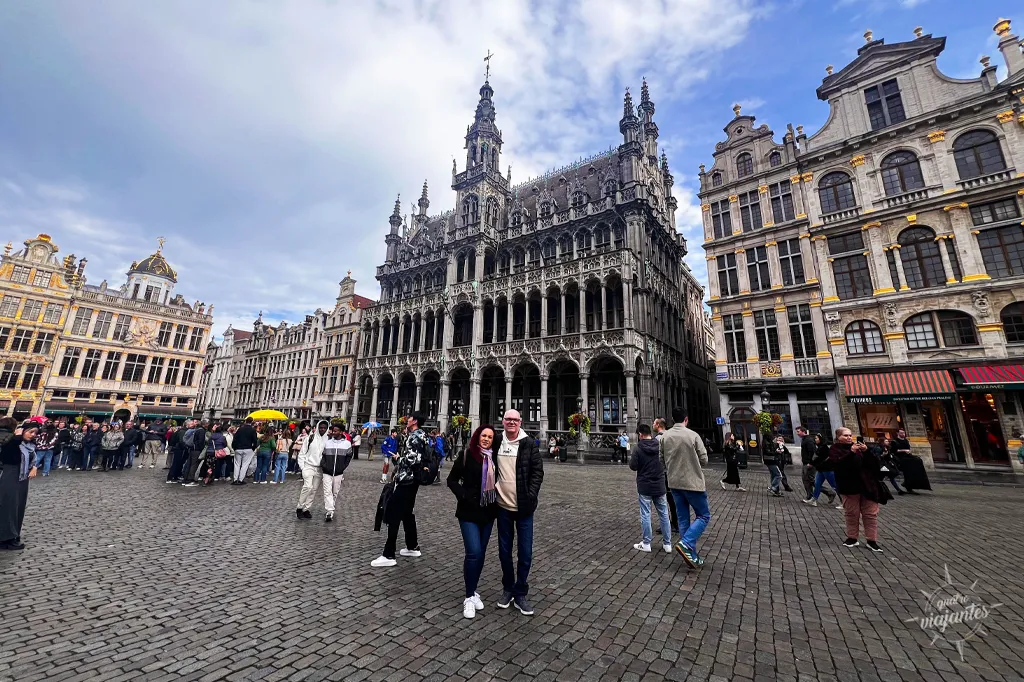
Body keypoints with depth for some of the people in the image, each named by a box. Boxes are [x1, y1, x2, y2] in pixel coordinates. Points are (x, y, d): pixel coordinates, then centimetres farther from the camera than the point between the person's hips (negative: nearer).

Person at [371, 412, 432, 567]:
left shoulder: (414, 436, -17)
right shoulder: (420, 435, 13)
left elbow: (411, 459, -26)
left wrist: (398, 459, -11)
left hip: (406, 479, -11)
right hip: (411, 479, 11)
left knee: (392, 515, -6)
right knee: (407, 513, 19)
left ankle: (388, 555, -1)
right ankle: (413, 547, 29)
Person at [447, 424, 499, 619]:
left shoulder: (494, 457, 0)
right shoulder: (467, 455, -10)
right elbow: (451, 479, -4)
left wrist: (496, 498, 2)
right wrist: (463, 495, -15)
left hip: (488, 512, 4)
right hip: (469, 511, -4)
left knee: (481, 553, 13)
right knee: (474, 552, -9)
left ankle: (474, 591, 31)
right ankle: (469, 597, 9)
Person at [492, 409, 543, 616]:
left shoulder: (529, 444, -7)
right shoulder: (496, 441, -1)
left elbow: (538, 472, -6)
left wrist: (531, 496, -13)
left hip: (523, 507, -2)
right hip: (502, 506, 2)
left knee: (525, 552, 5)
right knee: (504, 550, 15)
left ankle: (521, 593, 23)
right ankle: (508, 588, 35)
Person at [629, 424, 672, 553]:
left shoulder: (638, 449, -14)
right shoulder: (660, 446, -4)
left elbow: (633, 466, -10)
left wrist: (632, 457, 7)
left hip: (644, 487, -3)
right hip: (660, 486, 4)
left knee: (645, 515, 5)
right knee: (664, 514, 13)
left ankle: (646, 543, 12)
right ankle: (667, 543, 21)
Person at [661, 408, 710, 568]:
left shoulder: (665, 436, -3)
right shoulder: (693, 436, -14)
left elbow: (662, 460, 3)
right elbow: (704, 460, -7)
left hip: (674, 483, 5)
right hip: (693, 483, -4)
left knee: (683, 520, 14)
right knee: (703, 516, 12)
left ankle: (691, 556, 20)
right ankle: (685, 544, -4)